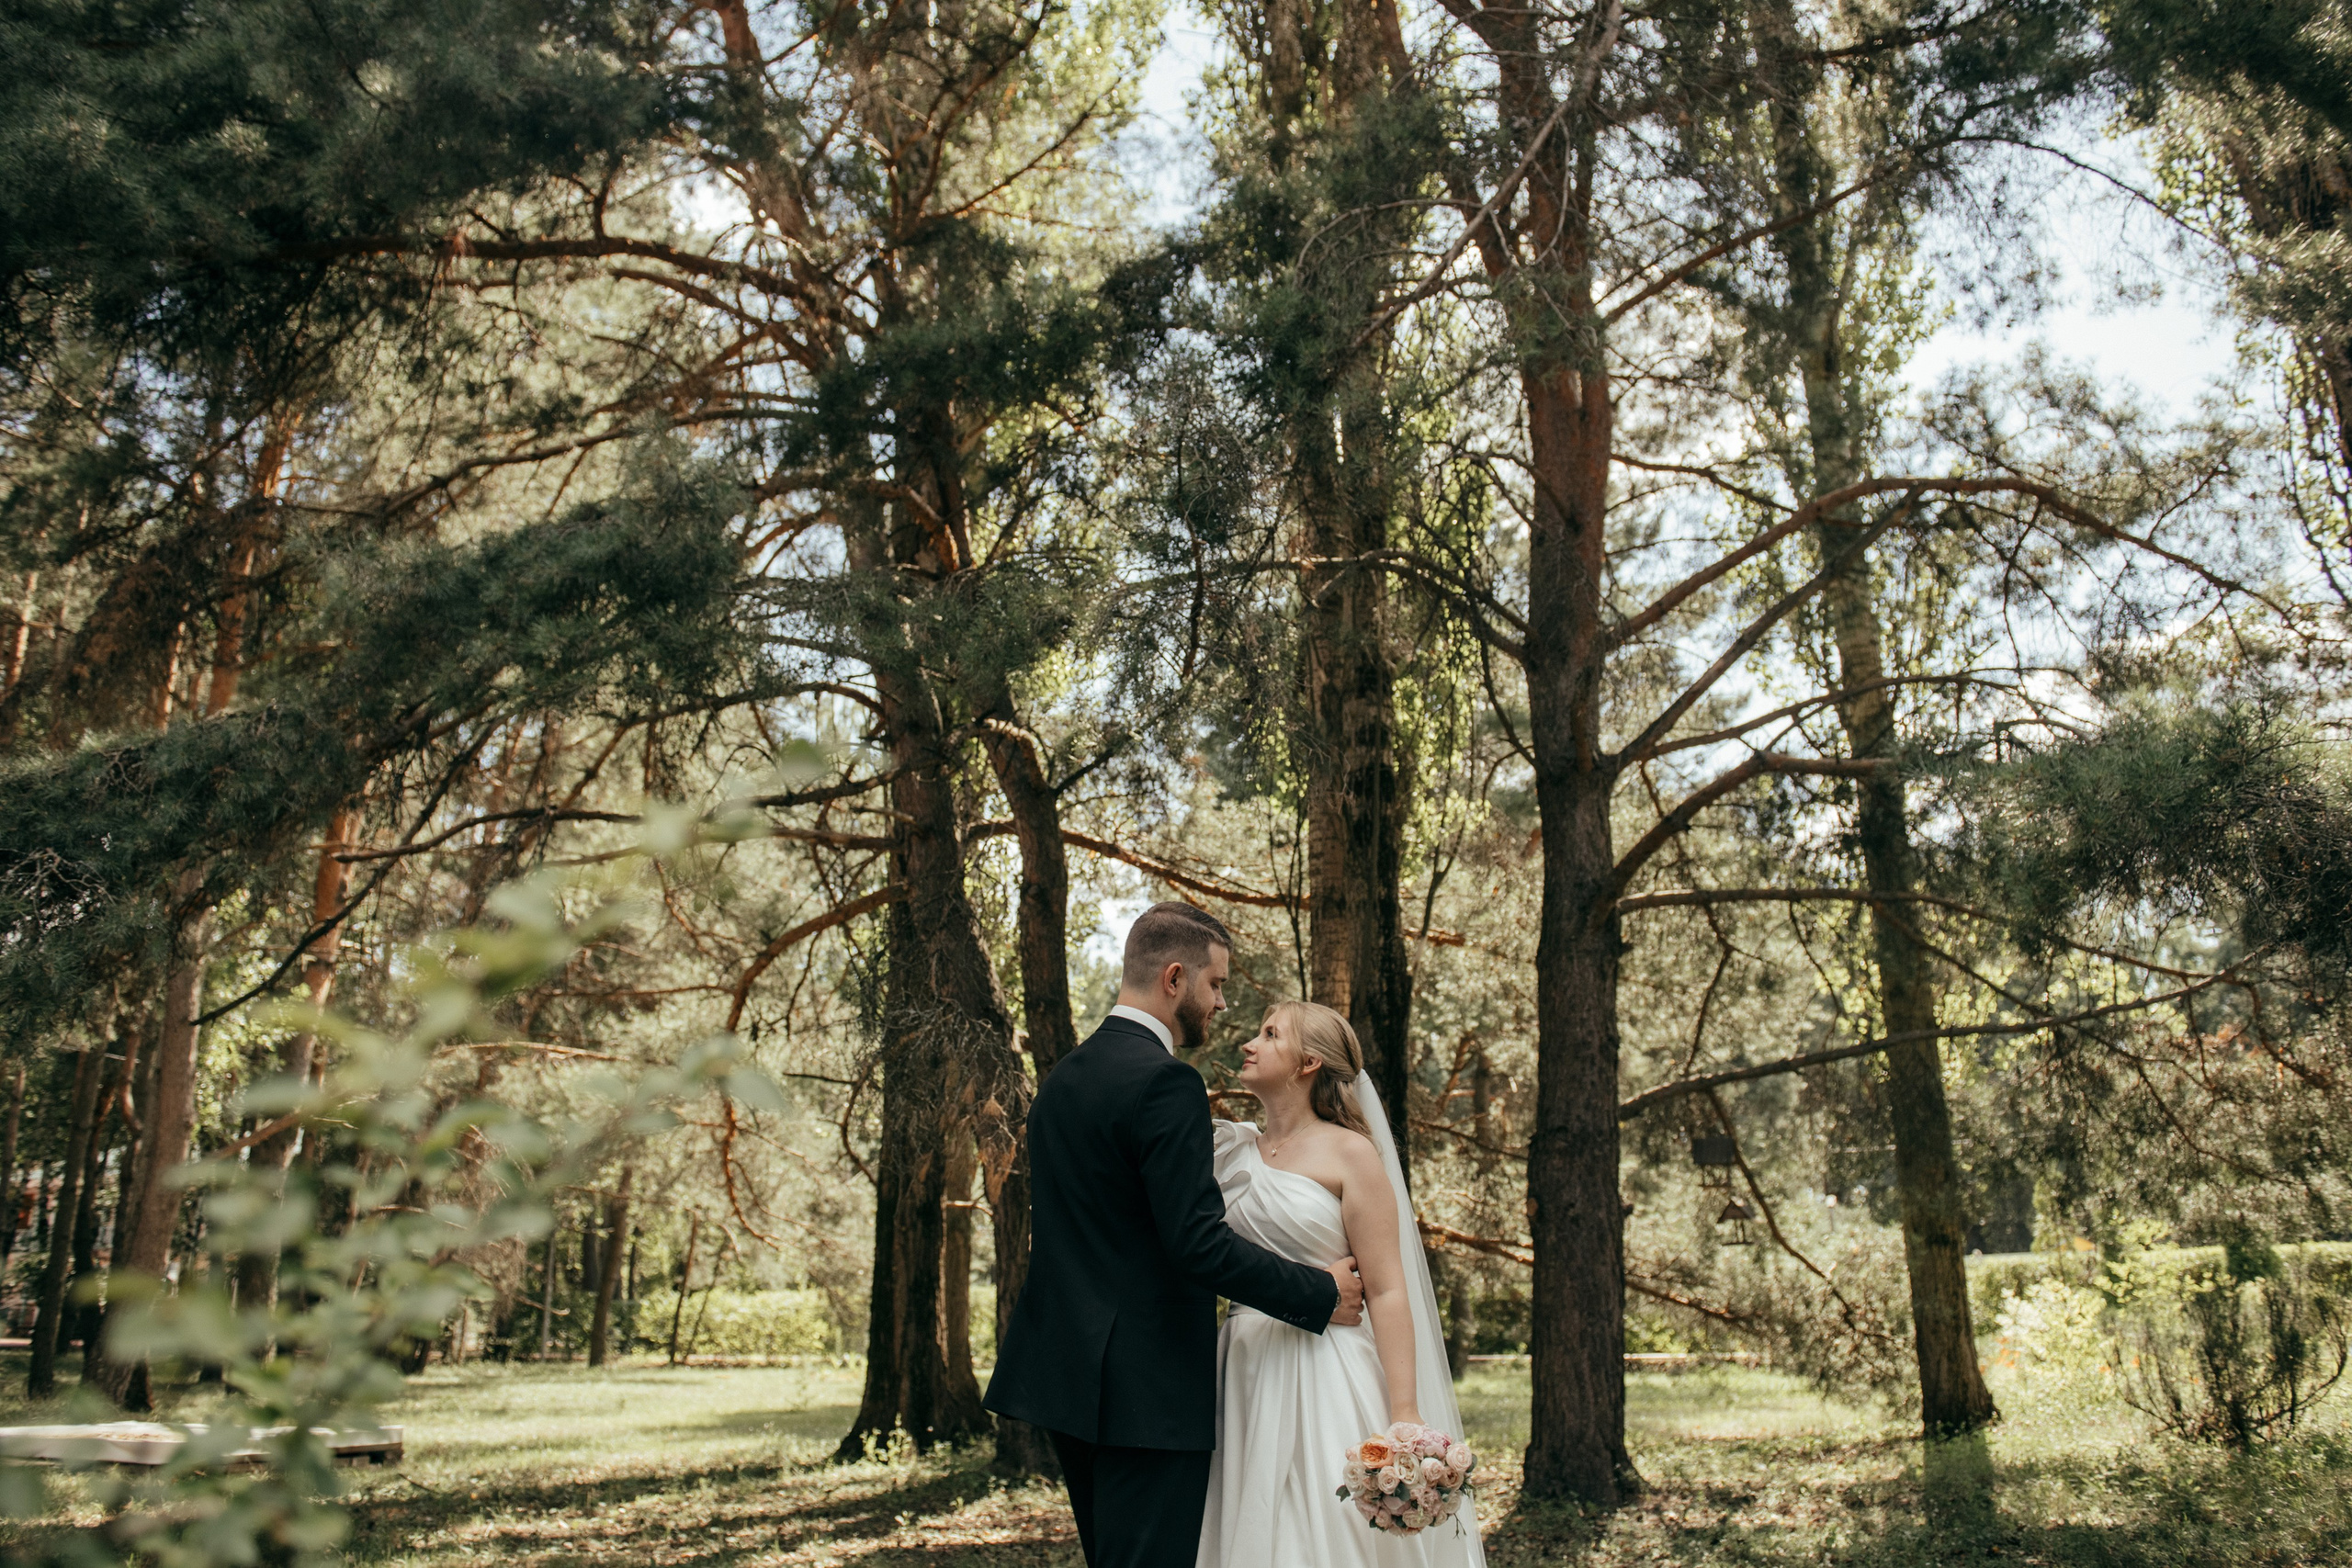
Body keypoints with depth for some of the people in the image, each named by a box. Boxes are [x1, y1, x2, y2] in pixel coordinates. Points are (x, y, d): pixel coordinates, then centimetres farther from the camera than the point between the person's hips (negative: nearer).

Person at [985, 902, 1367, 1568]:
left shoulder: (1061, 1078, 12)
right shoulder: (1165, 1082, -17)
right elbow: (1200, 1241, -22)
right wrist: (1321, 1294, -12)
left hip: (1069, 1374, 9)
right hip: (1147, 1388, -9)